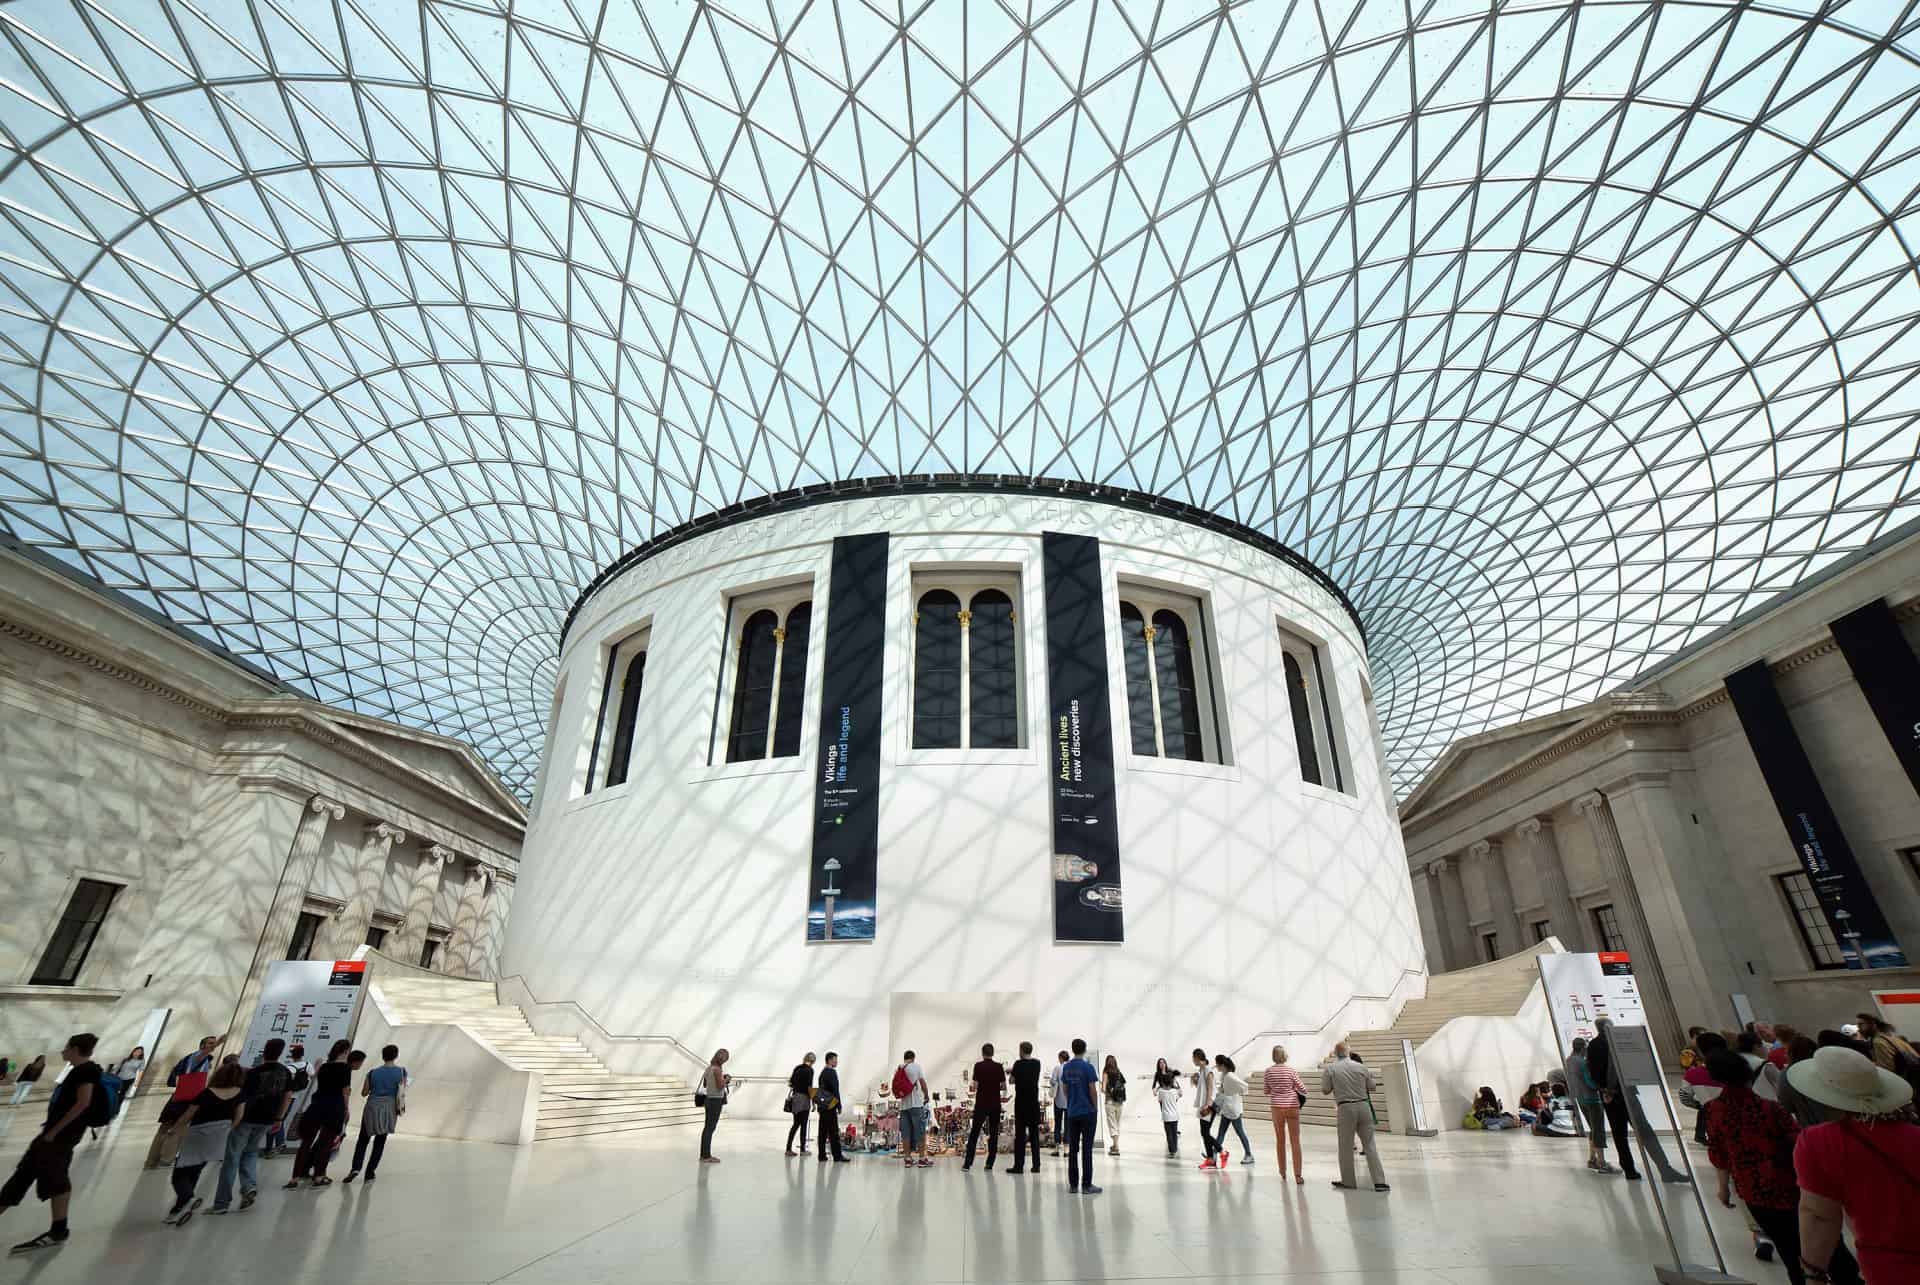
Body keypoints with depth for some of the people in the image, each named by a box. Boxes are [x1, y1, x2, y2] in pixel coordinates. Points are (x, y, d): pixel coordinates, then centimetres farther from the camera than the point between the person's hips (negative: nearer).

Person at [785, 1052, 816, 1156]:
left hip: (794, 1097, 6)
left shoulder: (797, 1068, 10)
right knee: (803, 1125, 3)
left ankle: (788, 1148, 12)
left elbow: (790, 1083, 12)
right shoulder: (809, 1070, -10)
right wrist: (813, 1102, -9)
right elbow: (809, 1087, -14)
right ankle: (803, 1150, 9)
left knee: (796, 1124, 13)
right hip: (804, 1098, -6)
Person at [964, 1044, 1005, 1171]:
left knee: (974, 1133, 5)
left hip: (981, 1104, -2)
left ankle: (967, 1164, 2)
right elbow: (1004, 1086, 4)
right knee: (993, 1134, 9)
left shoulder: (978, 1066, -6)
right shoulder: (998, 1067, 0)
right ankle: (989, 1164, 7)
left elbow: (975, 1086, -9)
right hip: (995, 1104, 2)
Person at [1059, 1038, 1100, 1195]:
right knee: (1086, 1149, -1)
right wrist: (1096, 1108, 2)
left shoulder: (1066, 1068, 5)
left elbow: (1065, 1089, 12)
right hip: (1087, 1112, -5)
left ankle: (1073, 1184, 11)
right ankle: (1086, 1185, 1)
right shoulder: (1088, 1067, -12)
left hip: (1072, 1113, 5)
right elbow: (1093, 1091, -11)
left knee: (1073, 1149, 8)